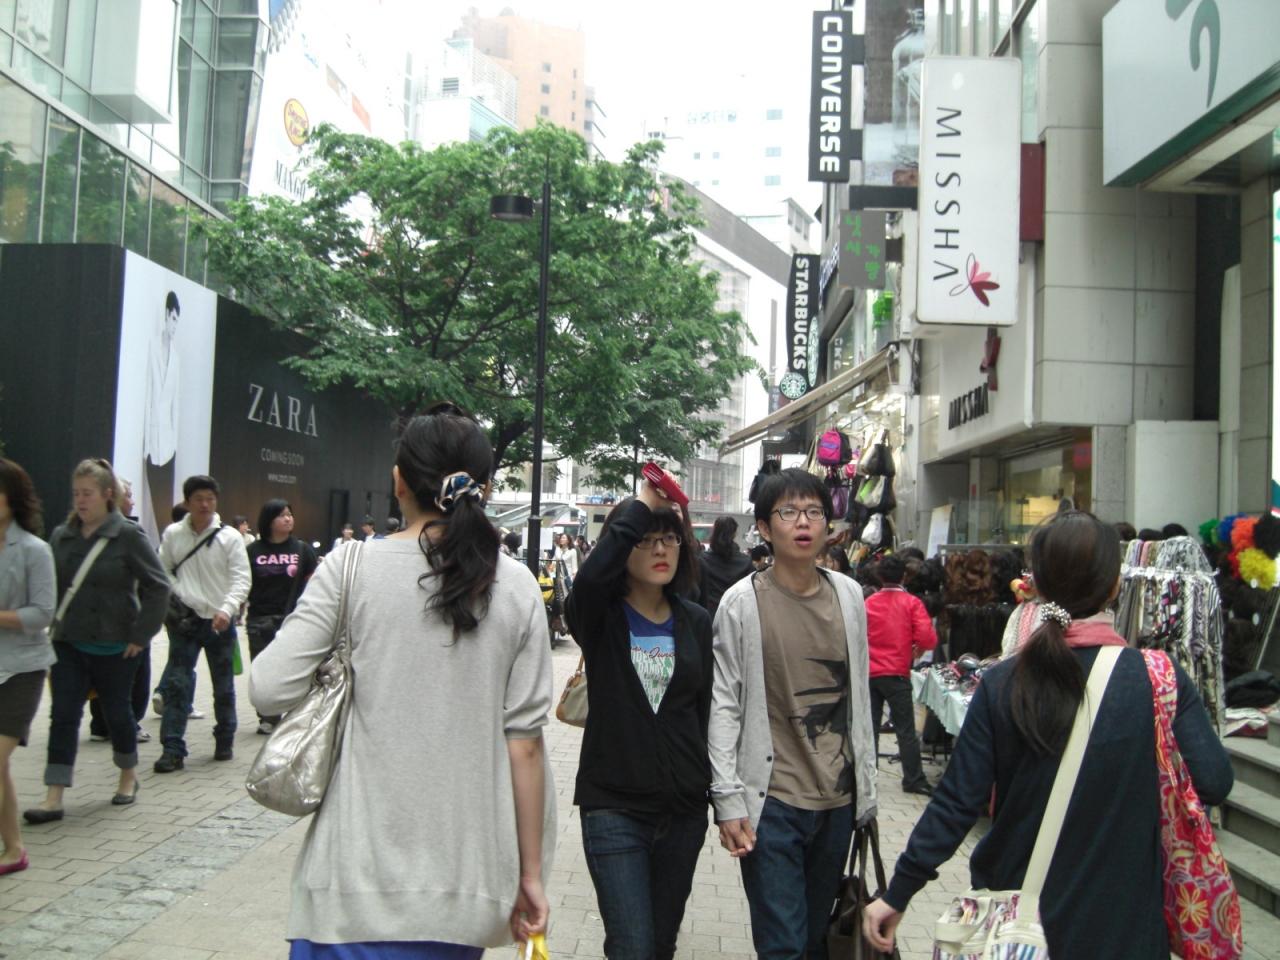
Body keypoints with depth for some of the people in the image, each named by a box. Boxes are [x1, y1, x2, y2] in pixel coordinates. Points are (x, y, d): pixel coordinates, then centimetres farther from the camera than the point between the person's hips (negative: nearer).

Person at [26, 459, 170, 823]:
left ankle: (129, 776, 34)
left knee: (117, 711, 11)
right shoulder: (61, 536, 2)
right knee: (63, 715, -1)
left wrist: (141, 635, -12)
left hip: (114, 646, -3)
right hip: (69, 643, 3)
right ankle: (54, 798, 2)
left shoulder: (128, 535, -10)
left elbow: (157, 587, -10)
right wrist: (52, 627, -2)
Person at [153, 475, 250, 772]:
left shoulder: (230, 537, -4)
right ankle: (173, 749, -1)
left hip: (220, 622, -1)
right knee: (176, 684, -5)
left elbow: (241, 579, -9)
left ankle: (224, 741, 26)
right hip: (184, 620, 1)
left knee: (223, 686, 11)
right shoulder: (173, 534, 3)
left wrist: (227, 609, -24)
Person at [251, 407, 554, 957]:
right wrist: (529, 874, 6)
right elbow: (524, 741, -2)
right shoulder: (516, 587, -1)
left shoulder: (353, 568, -6)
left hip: (362, 876, -2)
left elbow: (269, 691, -10)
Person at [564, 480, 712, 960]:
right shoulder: (600, 617, -5)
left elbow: (706, 709, 10)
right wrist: (640, 506, -20)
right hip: (614, 807, -4)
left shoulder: (696, 622, 6)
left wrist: (716, 789, 8)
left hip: (684, 810, 4)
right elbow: (592, 574, -29)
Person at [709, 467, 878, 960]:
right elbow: (725, 706, -7)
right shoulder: (741, 602, -7)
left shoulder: (848, 595, 5)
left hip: (839, 797, 4)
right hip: (771, 798, -4)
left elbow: (858, 697, 10)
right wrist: (728, 800, -11)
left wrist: (866, 788, 11)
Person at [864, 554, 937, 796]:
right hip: (896, 674, -3)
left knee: (869, 728, 10)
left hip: (869, 673, 3)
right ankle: (914, 780, 6)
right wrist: (918, 649, 7)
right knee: (905, 730, 3)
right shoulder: (912, 603, -5)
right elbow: (927, 638, -13)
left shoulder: (868, 603, 5)